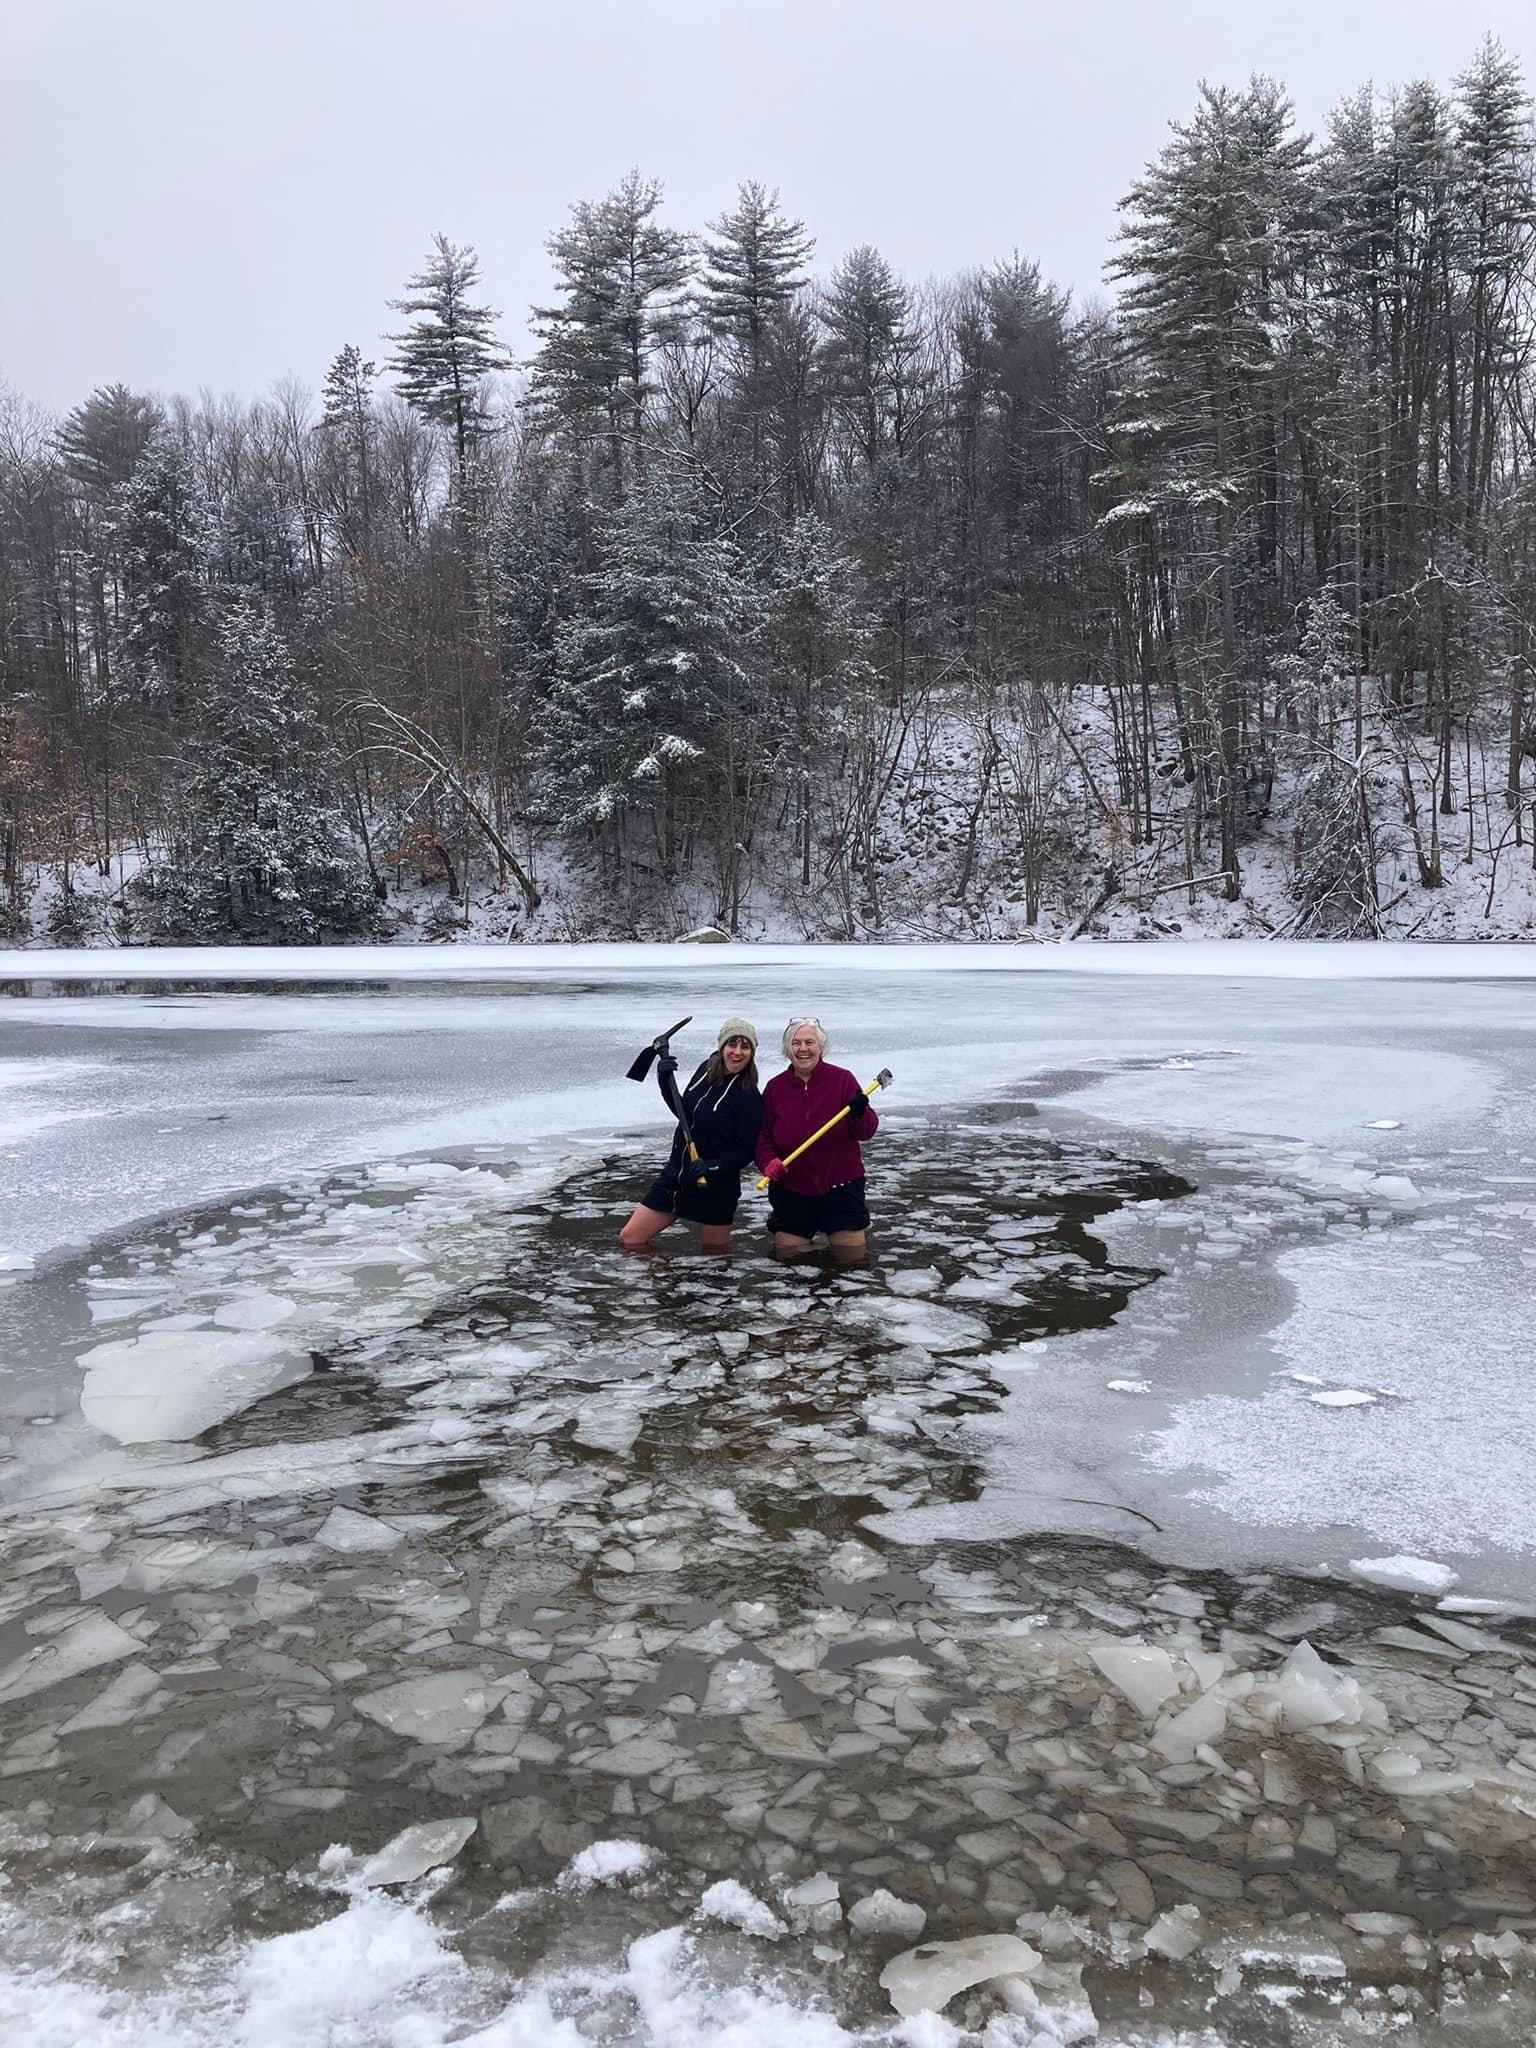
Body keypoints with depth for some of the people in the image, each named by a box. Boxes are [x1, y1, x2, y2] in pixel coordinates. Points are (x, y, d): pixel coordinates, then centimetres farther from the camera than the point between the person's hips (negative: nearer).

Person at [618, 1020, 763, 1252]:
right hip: (674, 1174, 6)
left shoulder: (749, 1097, -16)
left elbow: (746, 1151, -12)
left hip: (714, 1188, -6)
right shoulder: (707, 1069, 0)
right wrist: (664, 1081, -2)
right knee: (629, 1239, 4)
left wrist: (710, 1167, -25)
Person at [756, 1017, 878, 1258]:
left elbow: (866, 1131, -8)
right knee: (787, 1253, 5)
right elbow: (762, 1135, 5)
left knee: (852, 1253, 3)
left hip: (840, 1185, -1)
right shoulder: (775, 1087, -1)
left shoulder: (842, 1079, -7)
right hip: (791, 1187, 1)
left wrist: (860, 1114, -29)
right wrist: (768, 1162, -14)